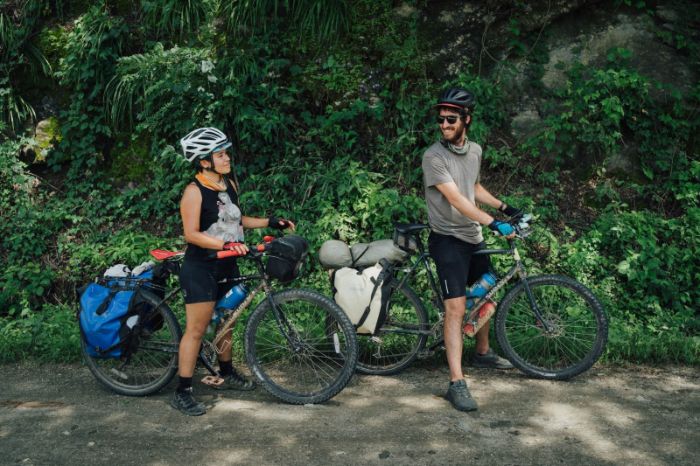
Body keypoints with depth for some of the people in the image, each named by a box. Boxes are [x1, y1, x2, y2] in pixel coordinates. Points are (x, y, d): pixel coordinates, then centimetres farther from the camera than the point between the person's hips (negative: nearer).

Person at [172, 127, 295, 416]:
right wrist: (226, 243, -32)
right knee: (196, 329, -4)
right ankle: (182, 393, 5)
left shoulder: (230, 185, 8)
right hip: (200, 269, -7)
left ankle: (227, 375, 38)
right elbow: (191, 234, -21)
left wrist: (270, 222, 9)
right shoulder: (194, 191, -15)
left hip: (226, 266, 7)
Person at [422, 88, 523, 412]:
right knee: (456, 308, -13)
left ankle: (483, 353, 43)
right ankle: (457, 383, -9)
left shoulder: (475, 151, 6)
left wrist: (504, 207, 13)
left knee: (486, 297, 20)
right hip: (448, 239, -7)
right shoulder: (434, 156, -17)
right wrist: (493, 223, -34)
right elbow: (456, 199, -26)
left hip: (474, 238, 8)